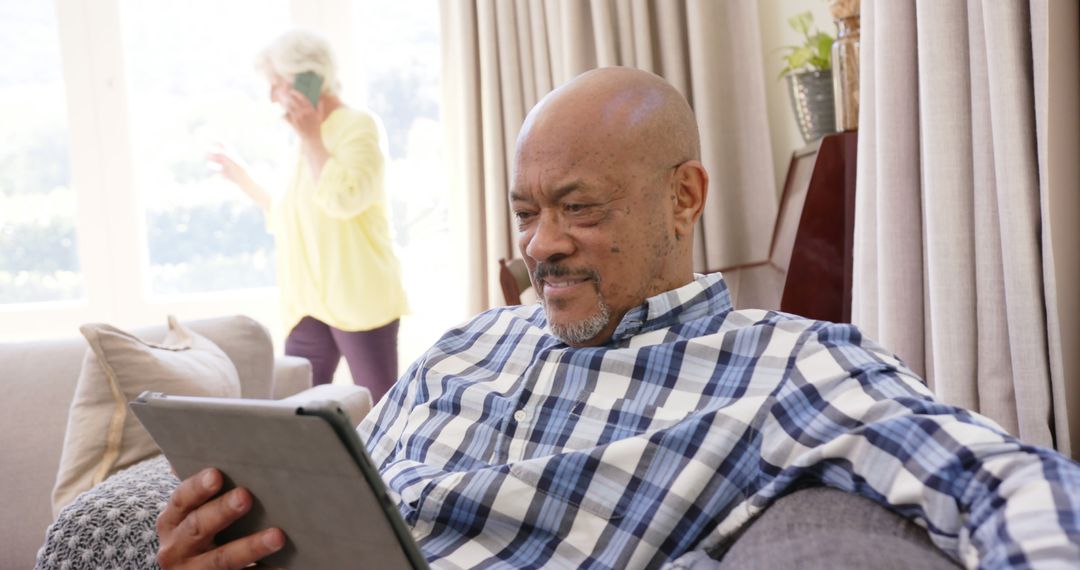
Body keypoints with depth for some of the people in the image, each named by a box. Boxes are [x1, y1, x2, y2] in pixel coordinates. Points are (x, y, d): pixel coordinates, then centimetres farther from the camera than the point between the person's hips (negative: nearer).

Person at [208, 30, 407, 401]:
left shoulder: (359, 125, -4)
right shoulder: (311, 139, 17)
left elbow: (344, 199, -21)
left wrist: (311, 138, -14)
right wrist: (240, 177, 29)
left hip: (358, 298, -7)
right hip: (309, 303, 8)